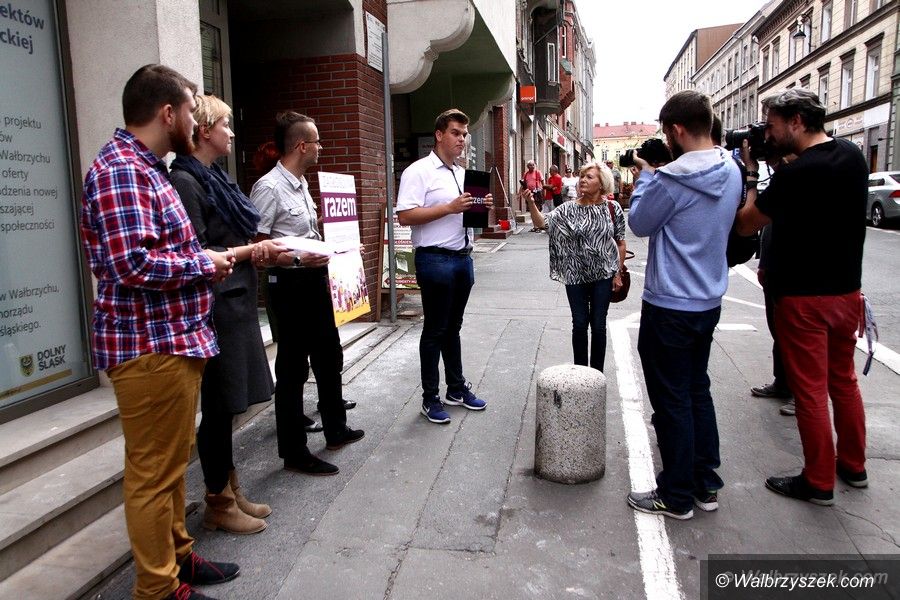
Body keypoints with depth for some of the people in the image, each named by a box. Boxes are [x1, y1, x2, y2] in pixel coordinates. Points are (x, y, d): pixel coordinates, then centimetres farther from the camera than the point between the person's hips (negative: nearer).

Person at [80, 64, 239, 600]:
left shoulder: (145, 167, 17)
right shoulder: (120, 170, -17)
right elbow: (133, 264, -28)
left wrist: (207, 261, 11)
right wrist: (203, 264, -15)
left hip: (176, 340, 11)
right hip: (150, 348, -11)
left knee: (173, 462, 20)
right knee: (154, 472, 2)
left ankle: (178, 556, 36)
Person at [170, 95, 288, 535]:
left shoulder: (213, 178, 16)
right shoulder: (186, 181, -12)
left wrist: (262, 249, 6)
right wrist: (253, 250, -14)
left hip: (236, 302, 9)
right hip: (214, 305, -9)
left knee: (228, 405, 15)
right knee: (219, 407, 1)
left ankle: (231, 491, 28)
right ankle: (218, 505, 17)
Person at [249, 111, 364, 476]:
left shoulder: (301, 183, 12)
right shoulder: (269, 187, -17)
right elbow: (257, 247, -20)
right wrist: (299, 260, -27)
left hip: (314, 280, 10)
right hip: (290, 285, -10)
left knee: (329, 357, 21)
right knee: (292, 368, 1)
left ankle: (336, 430, 40)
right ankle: (294, 452, 16)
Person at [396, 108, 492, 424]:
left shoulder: (462, 173, 16)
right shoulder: (419, 171, -8)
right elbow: (405, 216, -18)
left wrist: (481, 207, 3)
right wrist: (450, 208, -21)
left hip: (463, 257, 7)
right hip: (435, 259, -7)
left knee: (453, 327, 17)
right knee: (435, 330, 1)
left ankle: (457, 388, 29)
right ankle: (430, 398, 13)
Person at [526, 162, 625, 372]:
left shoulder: (613, 208, -3)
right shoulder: (569, 209, -3)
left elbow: (620, 242, 2)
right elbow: (542, 222, -13)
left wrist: (618, 273, 0)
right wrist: (531, 203, -30)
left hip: (603, 275, 0)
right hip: (575, 275, 1)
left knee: (598, 325, 7)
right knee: (579, 324, 7)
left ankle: (597, 373, 22)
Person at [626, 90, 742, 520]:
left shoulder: (671, 179, -22)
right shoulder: (732, 172, 4)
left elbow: (640, 224, -7)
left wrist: (645, 177, 4)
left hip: (670, 307, -8)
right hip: (709, 301, 8)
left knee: (672, 401, 4)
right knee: (698, 391, 19)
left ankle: (677, 496, 18)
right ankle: (705, 484, 30)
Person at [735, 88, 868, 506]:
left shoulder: (797, 173, -23)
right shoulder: (852, 155, 3)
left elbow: (745, 224, -14)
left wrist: (751, 171, -6)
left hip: (804, 297, -8)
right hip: (847, 289, 8)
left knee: (810, 389, 3)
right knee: (843, 378, 20)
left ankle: (818, 482, 16)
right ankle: (853, 465, 35)